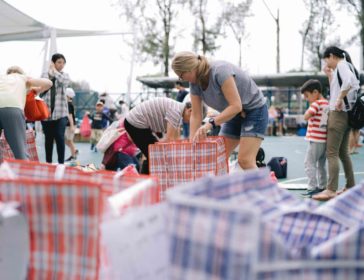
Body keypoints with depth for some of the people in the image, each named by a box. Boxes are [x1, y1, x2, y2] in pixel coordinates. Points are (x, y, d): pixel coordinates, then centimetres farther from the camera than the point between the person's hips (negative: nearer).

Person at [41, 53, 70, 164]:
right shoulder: (45, 74, 9)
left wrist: (54, 71, -3)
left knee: (60, 137, -10)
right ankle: (48, 163, 15)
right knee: (48, 138, 7)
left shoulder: (65, 75, 9)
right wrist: (50, 72, -7)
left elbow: (64, 82, -14)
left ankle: (61, 163, -5)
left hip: (60, 112, -1)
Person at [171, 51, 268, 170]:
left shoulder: (220, 71, -29)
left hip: (254, 109, -8)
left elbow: (236, 106, -33)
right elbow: (196, 115, -5)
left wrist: (210, 124, -38)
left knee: (245, 160, -19)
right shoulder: (195, 83, -6)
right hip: (234, 113, 8)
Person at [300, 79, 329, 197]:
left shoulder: (316, 104, -13)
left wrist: (309, 109, -4)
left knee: (309, 163, -4)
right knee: (321, 164, 16)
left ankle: (313, 187, -9)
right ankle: (322, 187, 22)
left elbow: (306, 117, -20)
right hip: (325, 140, 9)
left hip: (316, 140, -9)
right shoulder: (327, 104, 13)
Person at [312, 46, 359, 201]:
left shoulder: (342, 64, -7)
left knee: (332, 153, -12)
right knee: (343, 152, 14)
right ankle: (351, 186, 18)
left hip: (339, 113, -10)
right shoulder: (347, 66, 20)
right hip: (346, 113, 10)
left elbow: (348, 81, -29)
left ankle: (331, 190, -16)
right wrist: (329, 75, 15)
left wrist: (339, 100, -22)